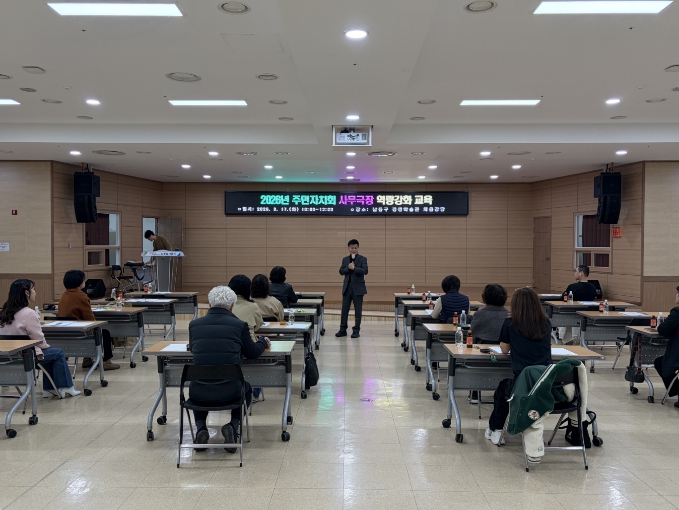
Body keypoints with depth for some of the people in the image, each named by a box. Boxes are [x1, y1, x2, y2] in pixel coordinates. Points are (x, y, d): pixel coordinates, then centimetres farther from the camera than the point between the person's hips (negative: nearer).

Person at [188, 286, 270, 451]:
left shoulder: (194, 324, 2)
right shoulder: (239, 325, -3)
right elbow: (253, 353, 10)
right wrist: (264, 342, 31)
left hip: (200, 394, 2)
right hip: (229, 392, -1)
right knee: (246, 389, 34)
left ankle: (201, 428, 15)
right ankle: (233, 426, 9)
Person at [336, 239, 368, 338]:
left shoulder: (362, 259, -1)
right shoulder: (345, 259, 11)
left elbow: (365, 271, -14)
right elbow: (341, 271, 3)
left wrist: (354, 268, -22)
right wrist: (348, 268, -14)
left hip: (358, 288, -3)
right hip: (347, 288, 3)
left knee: (358, 311, 1)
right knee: (344, 310, 4)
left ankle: (356, 330, 8)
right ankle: (343, 330, 12)